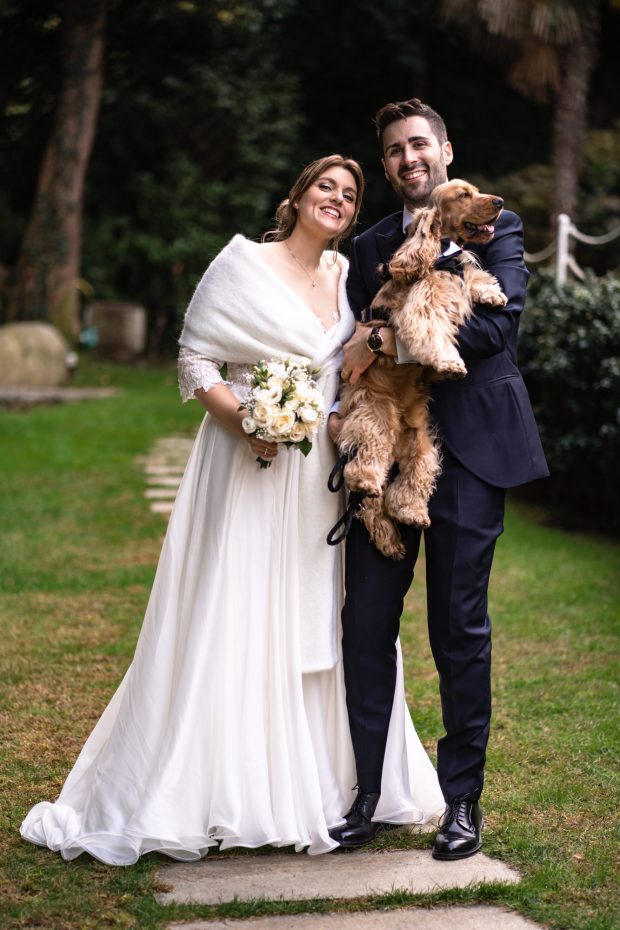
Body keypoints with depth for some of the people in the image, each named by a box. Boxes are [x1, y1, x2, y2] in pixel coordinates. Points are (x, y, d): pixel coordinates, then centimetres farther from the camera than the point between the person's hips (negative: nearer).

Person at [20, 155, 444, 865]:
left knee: (319, 618, 8)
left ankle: (317, 787, 19)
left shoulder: (346, 275, 13)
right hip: (247, 463, -6)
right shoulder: (245, 262, -3)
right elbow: (194, 359, -6)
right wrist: (242, 417, -20)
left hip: (318, 475, 6)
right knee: (230, 619, -5)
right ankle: (211, 795, 4)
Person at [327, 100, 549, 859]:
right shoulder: (369, 248, 17)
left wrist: (388, 340, -14)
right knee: (365, 622, 1)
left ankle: (462, 800, 14)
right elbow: (356, 344, 14)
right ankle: (364, 796, 11)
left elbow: (499, 320, -12)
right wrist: (341, 410, -8)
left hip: (468, 452, -3)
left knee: (459, 627, 2)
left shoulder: (493, 227, 4)